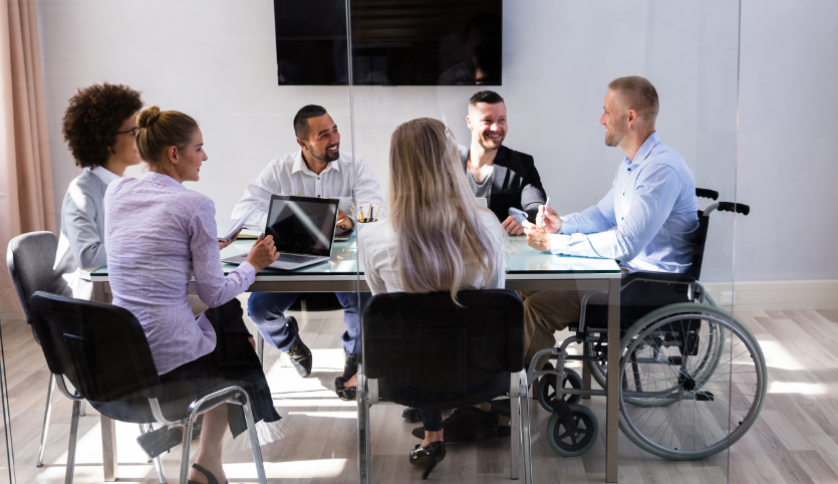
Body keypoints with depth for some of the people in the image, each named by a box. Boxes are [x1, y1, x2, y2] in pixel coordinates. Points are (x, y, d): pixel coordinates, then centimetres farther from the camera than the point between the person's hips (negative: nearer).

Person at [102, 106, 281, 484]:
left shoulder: (115, 192, 7)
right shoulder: (195, 205, -12)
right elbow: (214, 293, -9)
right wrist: (252, 265, 8)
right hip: (169, 359, -7)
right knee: (241, 344, 25)